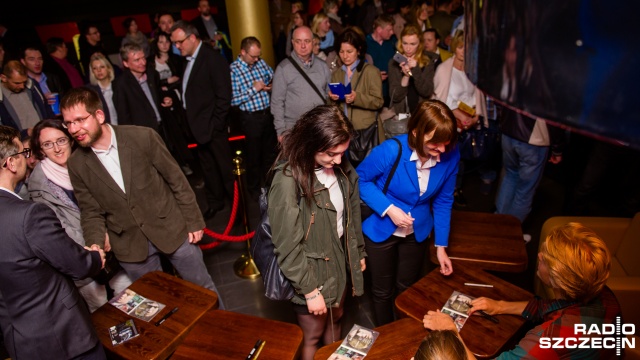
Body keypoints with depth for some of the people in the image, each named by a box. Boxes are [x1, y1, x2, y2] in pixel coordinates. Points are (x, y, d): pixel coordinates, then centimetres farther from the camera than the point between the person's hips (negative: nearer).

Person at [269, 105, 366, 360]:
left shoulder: (341, 168, -8)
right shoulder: (288, 181, -29)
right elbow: (288, 247, -23)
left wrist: (358, 253, 13)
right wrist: (310, 290, -17)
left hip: (340, 260, 6)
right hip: (311, 272, -6)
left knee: (334, 320, 28)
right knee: (312, 336, 18)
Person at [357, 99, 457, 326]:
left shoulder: (450, 156, -18)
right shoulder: (391, 150, -31)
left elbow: (443, 202, -5)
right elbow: (361, 179, -15)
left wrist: (441, 245, -4)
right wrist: (389, 209, -27)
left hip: (417, 233, 3)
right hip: (381, 230, -3)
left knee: (407, 288, 25)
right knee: (383, 291, 16)